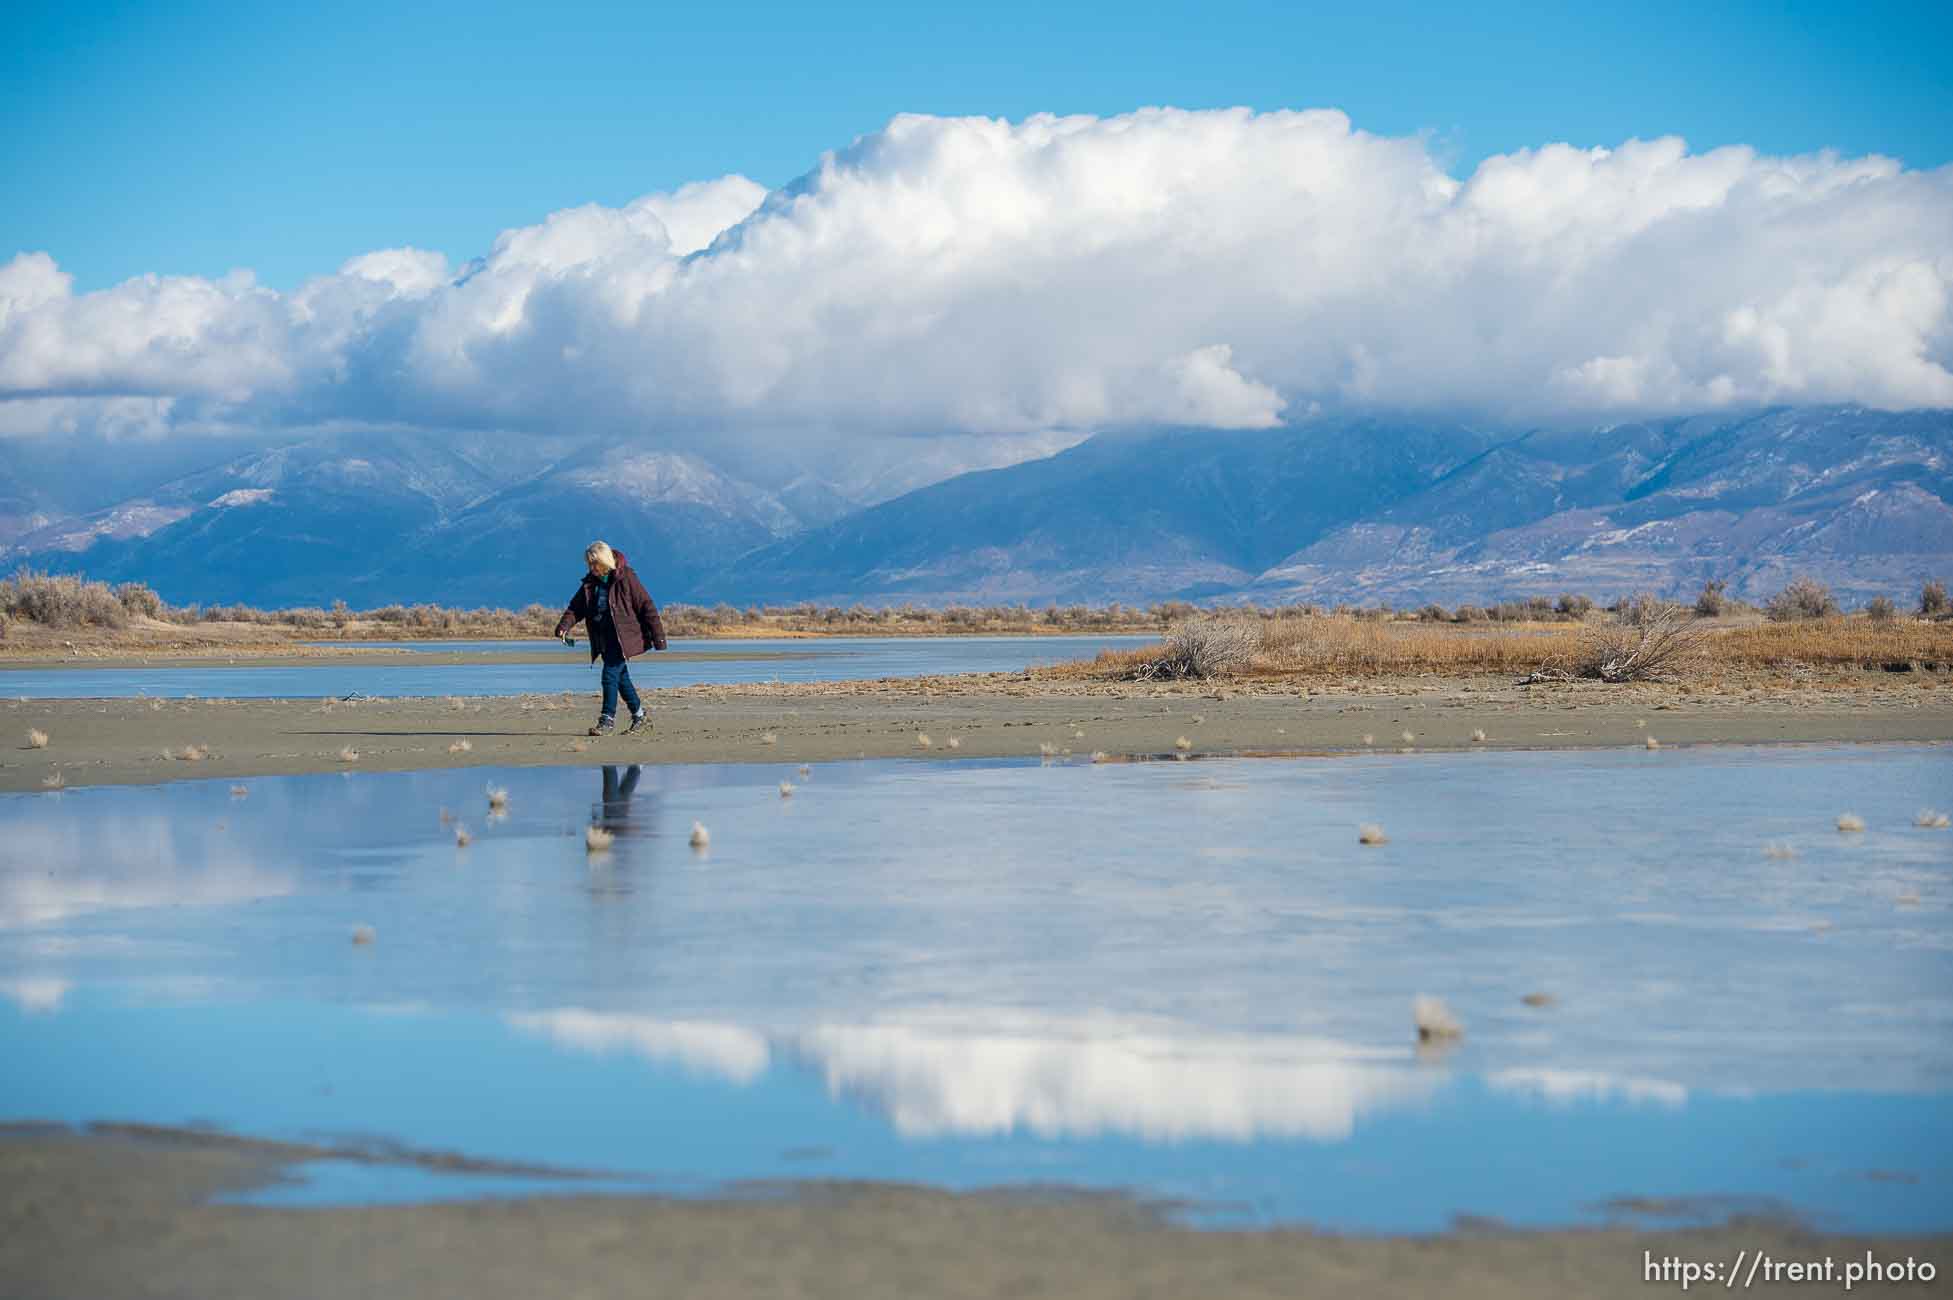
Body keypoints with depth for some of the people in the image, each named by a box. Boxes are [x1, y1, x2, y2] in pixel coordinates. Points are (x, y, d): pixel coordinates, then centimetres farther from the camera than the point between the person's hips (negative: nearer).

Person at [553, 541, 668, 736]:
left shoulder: (626, 579, -11)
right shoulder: (590, 582, 9)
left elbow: (646, 607, -9)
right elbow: (576, 607, 11)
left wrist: (658, 637, -10)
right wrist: (564, 625, -9)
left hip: (622, 637, -7)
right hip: (603, 639, 7)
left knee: (610, 675, -12)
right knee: (621, 678, 11)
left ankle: (607, 720, -6)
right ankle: (641, 716, 22)